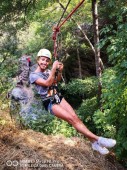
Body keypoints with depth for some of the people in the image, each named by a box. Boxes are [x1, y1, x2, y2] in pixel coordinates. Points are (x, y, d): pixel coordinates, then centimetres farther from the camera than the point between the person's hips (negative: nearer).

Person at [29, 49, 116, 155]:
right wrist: (53, 69, -25)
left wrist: (60, 71, -10)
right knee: (72, 119, -18)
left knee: (74, 116, -14)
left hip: (57, 97, 6)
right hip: (49, 103, -5)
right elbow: (47, 83, -20)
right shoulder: (33, 75, -7)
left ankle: (94, 142, -14)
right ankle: (98, 139, -23)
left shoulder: (47, 71, 11)